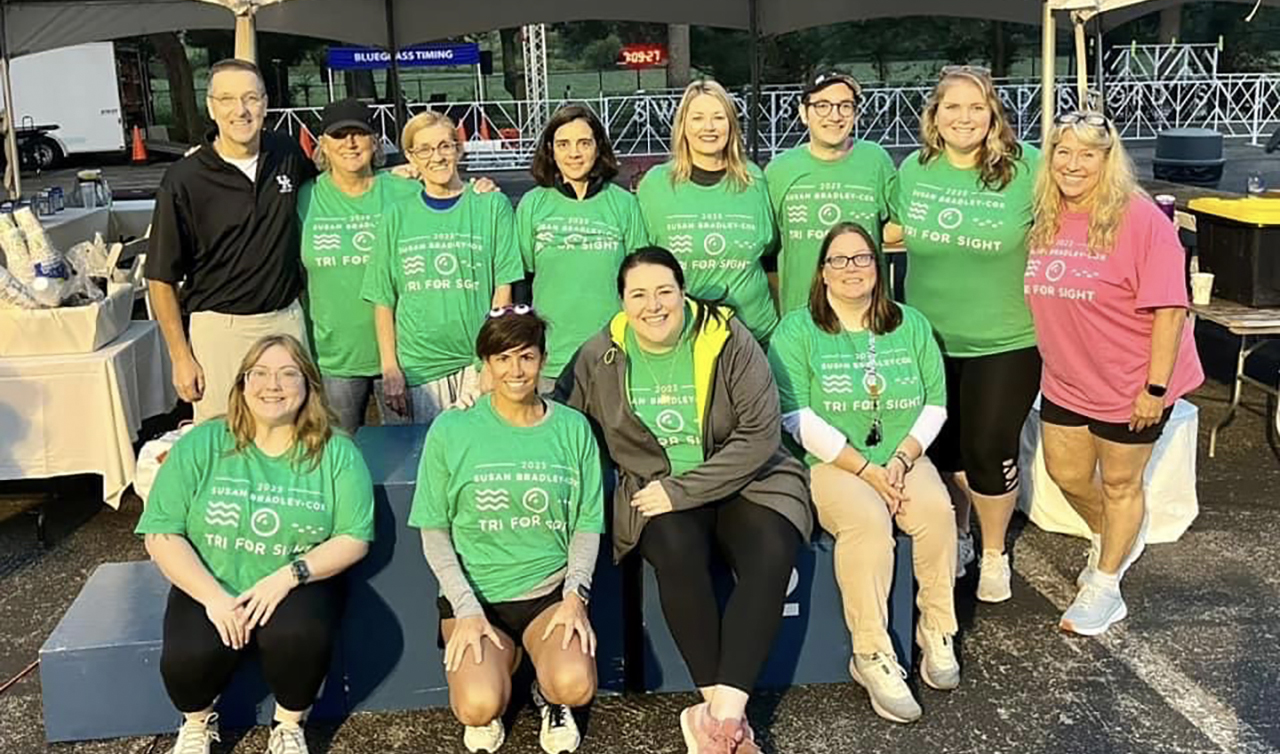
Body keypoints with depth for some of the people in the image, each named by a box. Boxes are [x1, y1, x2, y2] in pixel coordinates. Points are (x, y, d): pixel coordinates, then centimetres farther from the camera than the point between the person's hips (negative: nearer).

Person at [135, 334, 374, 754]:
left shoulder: (336, 453, -3)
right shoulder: (201, 445, -2)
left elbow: (354, 539, -6)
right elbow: (161, 535, -5)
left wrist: (288, 576, -21)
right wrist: (214, 597, -17)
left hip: (298, 587, -1)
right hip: (208, 587, 1)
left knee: (300, 636, -33)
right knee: (190, 655, -28)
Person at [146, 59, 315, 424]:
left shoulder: (287, 154, 2)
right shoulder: (184, 179, -9)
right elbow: (161, 277, -5)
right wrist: (181, 357, -8)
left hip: (287, 320, 4)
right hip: (219, 328, -3)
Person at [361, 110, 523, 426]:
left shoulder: (493, 206, 4)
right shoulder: (396, 218, 8)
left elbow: (503, 288, 1)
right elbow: (383, 300, 8)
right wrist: (390, 368, 0)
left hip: (478, 361, -1)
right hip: (416, 364, 1)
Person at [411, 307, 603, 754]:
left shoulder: (572, 429, 2)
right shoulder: (451, 432, -3)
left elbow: (588, 524, 6)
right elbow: (435, 533, 0)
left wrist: (575, 595, -9)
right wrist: (467, 609, -10)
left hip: (550, 590, 1)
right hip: (475, 593, -1)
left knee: (575, 686, -26)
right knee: (478, 708, -24)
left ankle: (548, 693, 12)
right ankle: (502, 658, 13)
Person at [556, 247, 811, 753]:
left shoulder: (729, 341, -7)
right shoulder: (600, 356, 3)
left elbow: (760, 434, -12)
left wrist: (682, 490, -17)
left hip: (742, 481, 0)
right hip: (654, 490, 1)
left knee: (771, 554, -31)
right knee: (677, 552, -32)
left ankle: (721, 712, -27)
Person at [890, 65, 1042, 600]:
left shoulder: (1027, 169, -12)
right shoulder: (913, 170, -1)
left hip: (1005, 342, -3)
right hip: (928, 340, 4)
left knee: (989, 452, 6)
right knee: (940, 449, 16)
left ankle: (994, 554, 31)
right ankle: (956, 539, 41)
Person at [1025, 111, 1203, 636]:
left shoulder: (1141, 220, -19)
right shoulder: (1047, 219, 0)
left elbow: (1170, 307, -20)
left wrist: (1156, 387, -21)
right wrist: (1055, 358, 13)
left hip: (1128, 385, -6)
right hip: (1066, 381, 6)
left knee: (1120, 483, 11)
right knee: (1066, 475, 18)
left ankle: (1104, 586, 30)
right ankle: (1112, 540, 48)